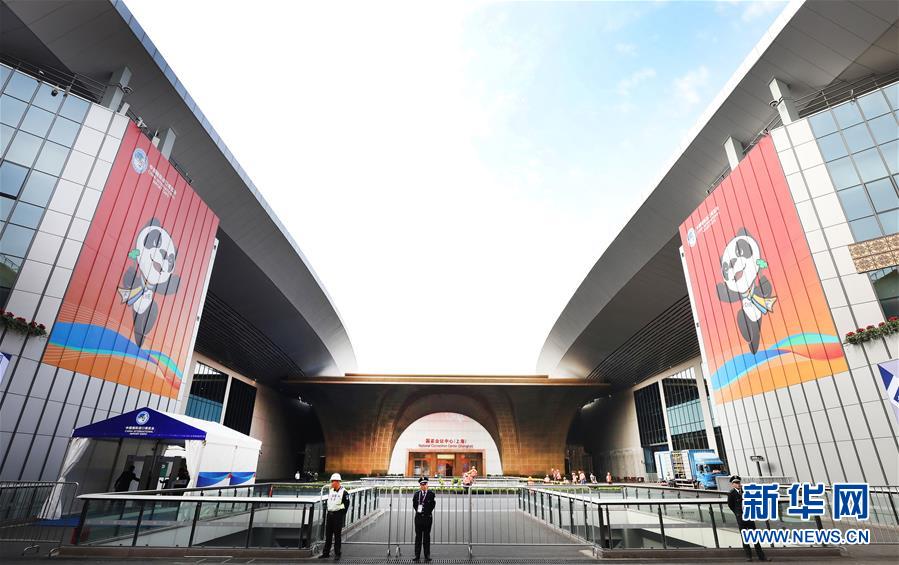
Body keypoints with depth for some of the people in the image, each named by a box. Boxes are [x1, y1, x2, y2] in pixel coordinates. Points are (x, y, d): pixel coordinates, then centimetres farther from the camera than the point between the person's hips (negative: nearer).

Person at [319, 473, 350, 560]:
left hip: (338, 515, -6)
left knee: (337, 535, 2)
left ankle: (337, 554, 13)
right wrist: (329, 511, 12)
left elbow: (346, 504, -7)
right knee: (328, 535, 12)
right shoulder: (330, 490, 7)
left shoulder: (343, 492, -12)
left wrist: (342, 514, -5)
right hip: (330, 514, 6)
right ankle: (326, 553, 23)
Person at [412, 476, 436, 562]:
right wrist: (418, 511, 1)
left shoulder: (431, 494, -2)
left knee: (427, 536, 4)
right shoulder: (416, 494, 6)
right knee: (418, 536, 5)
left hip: (427, 517, -2)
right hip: (418, 517, 2)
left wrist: (427, 512, -3)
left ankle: (427, 556, 10)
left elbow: (432, 505, -3)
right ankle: (417, 556, 10)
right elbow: (414, 505, 10)